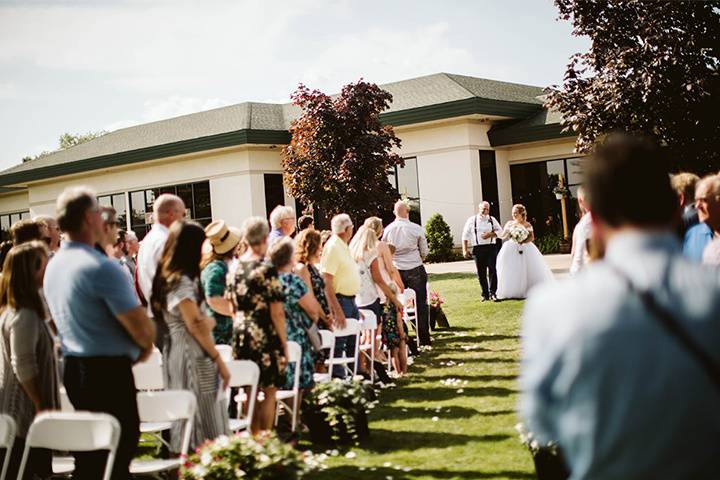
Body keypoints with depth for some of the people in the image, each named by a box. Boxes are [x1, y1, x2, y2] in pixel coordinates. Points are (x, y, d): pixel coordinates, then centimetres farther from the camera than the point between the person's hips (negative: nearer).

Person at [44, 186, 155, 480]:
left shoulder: (54, 265, 7)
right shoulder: (101, 267, -20)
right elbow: (141, 328, -22)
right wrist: (146, 345, 2)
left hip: (73, 367, 9)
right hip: (109, 371, -9)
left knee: (89, 455, 17)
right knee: (118, 452, 1)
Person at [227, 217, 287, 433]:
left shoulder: (235, 268, 5)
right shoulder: (267, 270, -13)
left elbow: (232, 307, 13)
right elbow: (277, 313, -13)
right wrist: (284, 343, -6)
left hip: (241, 335, 6)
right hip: (265, 336, -6)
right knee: (269, 392, 3)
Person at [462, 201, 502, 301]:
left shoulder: (492, 220, 12)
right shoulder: (472, 220, 7)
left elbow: (500, 231, 9)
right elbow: (465, 235, 6)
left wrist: (490, 234, -9)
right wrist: (465, 250, -1)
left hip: (491, 248, 0)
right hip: (478, 248, 0)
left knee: (492, 270, -8)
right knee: (481, 273, 2)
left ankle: (493, 293, -3)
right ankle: (485, 295, 10)